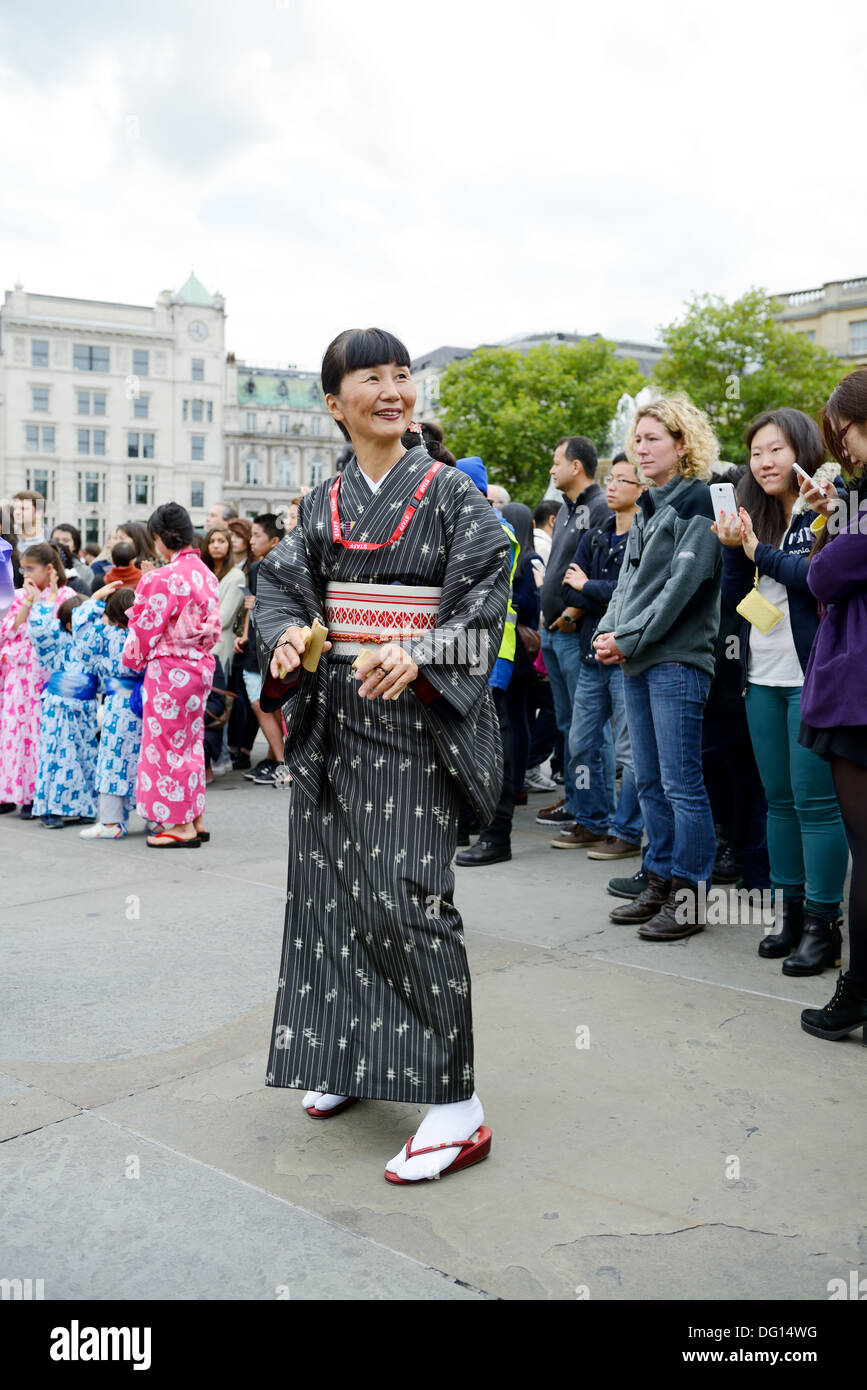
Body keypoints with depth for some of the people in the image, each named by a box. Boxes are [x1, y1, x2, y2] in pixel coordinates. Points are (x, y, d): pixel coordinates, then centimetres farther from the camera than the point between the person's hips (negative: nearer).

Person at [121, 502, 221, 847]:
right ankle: (195, 818, 23)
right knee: (190, 741, 16)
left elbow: (148, 627, -12)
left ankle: (181, 826, 9)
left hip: (169, 667, -8)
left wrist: (132, 658, 4)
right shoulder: (205, 573, 7)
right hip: (201, 664, 8)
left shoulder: (165, 578, -18)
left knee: (168, 743, 2)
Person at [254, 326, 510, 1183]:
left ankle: (455, 1107, -4)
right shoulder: (323, 503, 11)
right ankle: (345, 1054, 29)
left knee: (405, 895, -12)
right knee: (330, 883, 10)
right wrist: (285, 636, -12)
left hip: (413, 712, -5)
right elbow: (280, 582, 10)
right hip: (331, 711, 5)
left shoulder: (450, 492, -1)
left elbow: (484, 600, -8)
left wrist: (420, 654, -24)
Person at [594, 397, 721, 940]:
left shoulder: (697, 501, -7)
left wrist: (629, 640, -14)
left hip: (677, 660, -9)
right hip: (637, 662, 9)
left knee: (681, 782, -6)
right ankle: (660, 884, 21)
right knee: (650, 782, 12)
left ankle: (690, 896, 3)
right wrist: (608, 632, 1)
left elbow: (683, 584, -15)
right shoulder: (648, 507, 19)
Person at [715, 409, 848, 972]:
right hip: (763, 677, 7)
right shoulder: (755, 515, 14)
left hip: (812, 675, -7)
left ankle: (824, 923, 4)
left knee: (815, 801, -4)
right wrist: (734, 549, -4)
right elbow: (734, 599, 12)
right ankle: (791, 911, 21)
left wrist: (761, 553, -12)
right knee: (779, 799, 11)